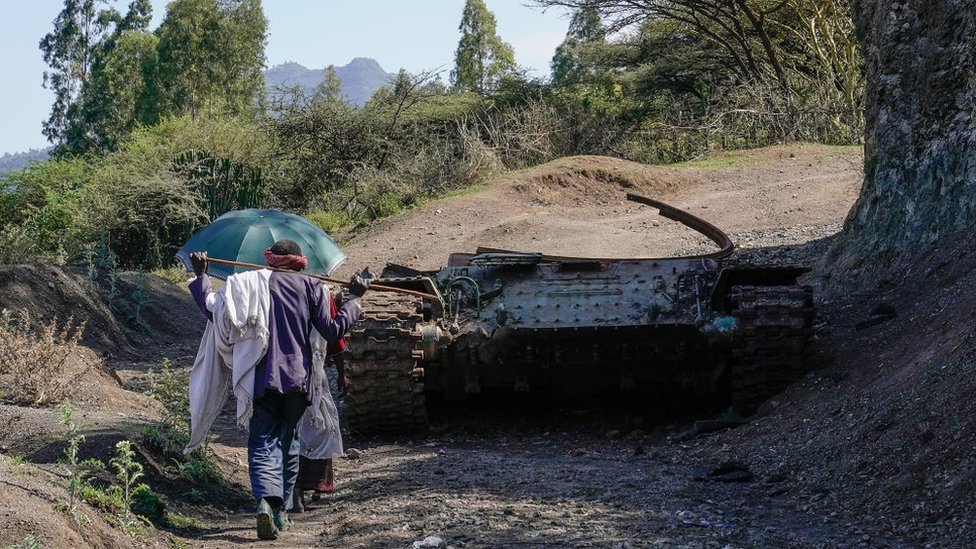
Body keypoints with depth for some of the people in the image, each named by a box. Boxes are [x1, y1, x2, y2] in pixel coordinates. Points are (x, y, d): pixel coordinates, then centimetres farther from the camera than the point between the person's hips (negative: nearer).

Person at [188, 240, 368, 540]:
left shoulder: (251, 283, 2)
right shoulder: (311, 287, 1)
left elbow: (215, 311, -1)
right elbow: (333, 331, -4)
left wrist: (200, 276, 10)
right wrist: (354, 298, 7)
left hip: (262, 378, -1)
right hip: (298, 379, 1)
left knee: (263, 443, -2)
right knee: (288, 443, 17)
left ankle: (266, 499, -28)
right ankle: (281, 510, 19)